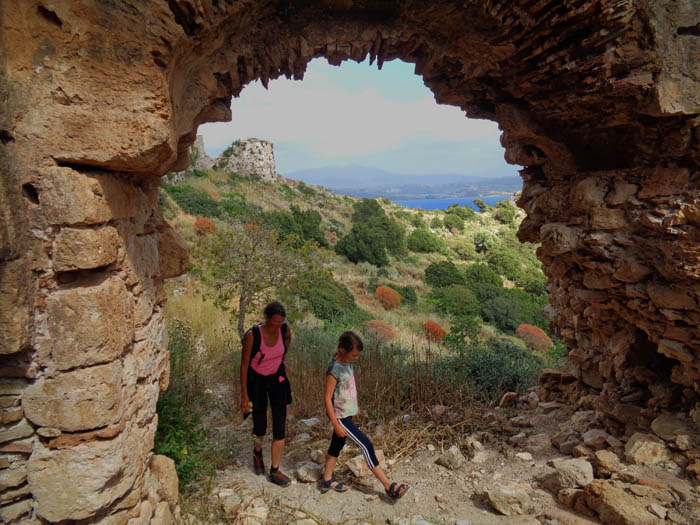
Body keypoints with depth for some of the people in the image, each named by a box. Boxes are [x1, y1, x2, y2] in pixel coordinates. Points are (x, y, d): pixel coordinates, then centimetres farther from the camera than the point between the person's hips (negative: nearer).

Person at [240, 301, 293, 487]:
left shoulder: (284, 328, -16)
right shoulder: (252, 335, -26)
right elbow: (244, 365, -17)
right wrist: (244, 395, -14)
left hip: (277, 378, 3)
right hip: (256, 380, -2)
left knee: (280, 426, -3)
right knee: (260, 426, 8)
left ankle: (275, 471, 13)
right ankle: (257, 452, 45)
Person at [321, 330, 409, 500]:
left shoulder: (347, 362, 0)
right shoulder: (334, 370, -26)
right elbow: (327, 398, -21)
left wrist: (354, 407, 23)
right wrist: (336, 424, -19)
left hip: (347, 413, 8)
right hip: (341, 417, -8)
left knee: (337, 445, 19)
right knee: (366, 446, -6)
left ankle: (327, 481, 36)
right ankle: (389, 486, 1)